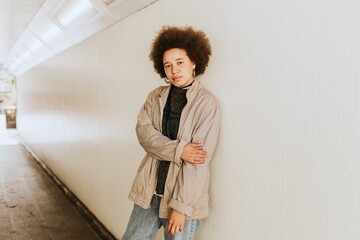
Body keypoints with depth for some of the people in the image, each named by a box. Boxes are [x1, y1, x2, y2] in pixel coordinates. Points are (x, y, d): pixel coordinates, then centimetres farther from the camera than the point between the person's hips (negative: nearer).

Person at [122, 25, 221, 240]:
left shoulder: (208, 103, -10)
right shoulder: (156, 97, 7)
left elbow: (199, 160, -14)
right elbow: (143, 131, -5)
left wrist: (181, 205, -16)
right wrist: (178, 150, -19)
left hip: (185, 196, -4)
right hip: (150, 190, 4)